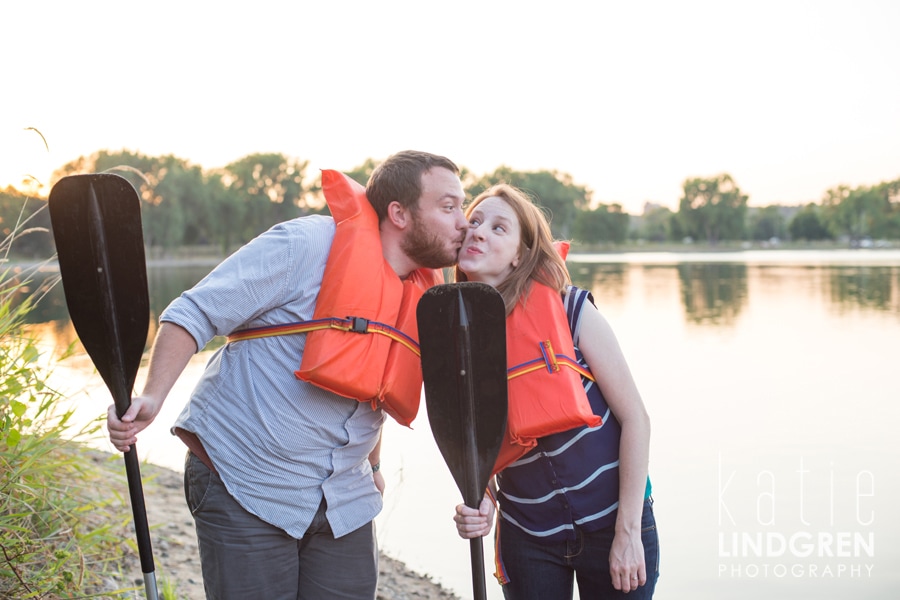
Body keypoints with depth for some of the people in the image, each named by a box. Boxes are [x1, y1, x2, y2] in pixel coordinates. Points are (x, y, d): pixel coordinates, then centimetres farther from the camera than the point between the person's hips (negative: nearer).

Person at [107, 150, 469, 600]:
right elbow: (195, 313, -15)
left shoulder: (422, 297, 6)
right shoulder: (306, 244, -15)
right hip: (245, 487, -6)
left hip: (345, 502, 6)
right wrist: (151, 397, -25)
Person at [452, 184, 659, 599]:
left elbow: (634, 417, -11)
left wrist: (628, 533, -12)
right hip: (527, 537, 2)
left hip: (612, 523, -2)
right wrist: (479, 502, -14)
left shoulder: (570, 311, -14)